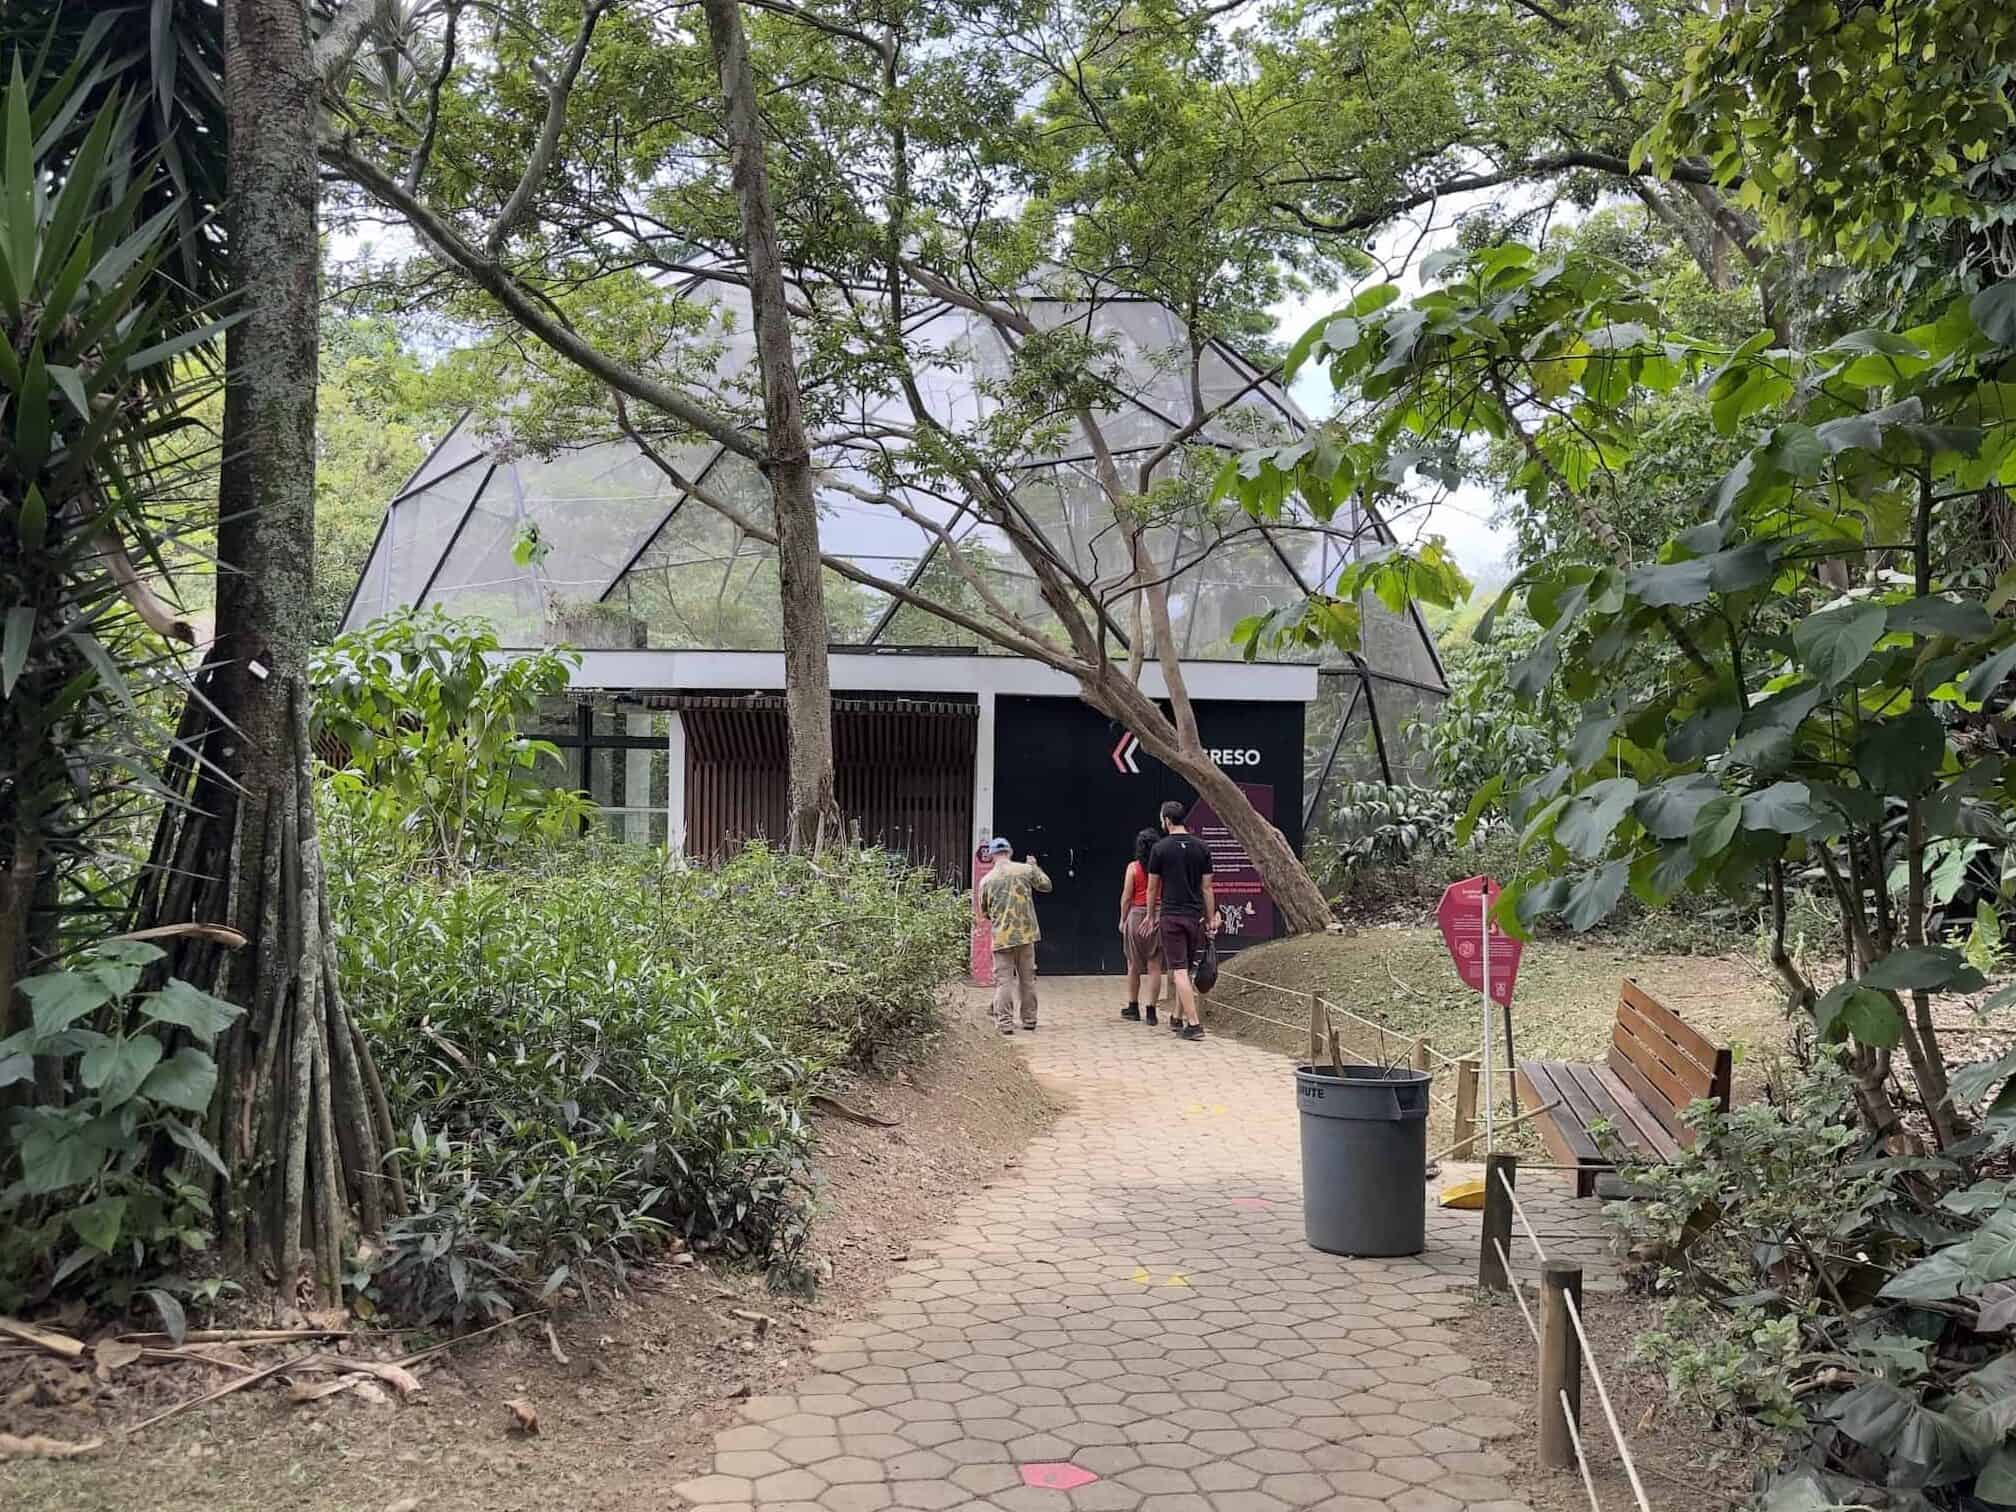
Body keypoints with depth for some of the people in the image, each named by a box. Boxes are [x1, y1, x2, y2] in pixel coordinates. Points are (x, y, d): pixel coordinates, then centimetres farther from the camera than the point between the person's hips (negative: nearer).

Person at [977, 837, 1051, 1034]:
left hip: (1001, 936, -2)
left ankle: (1005, 1021, -6)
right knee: (1027, 978, 13)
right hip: (1026, 933, 2)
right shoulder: (1026, 869, -1)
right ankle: (1029, 1020, 20)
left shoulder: (986, 880, -2)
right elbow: (1046, 885, 15)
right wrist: (1035, 866, 28)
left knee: (1003, 979, 1)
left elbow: (984, 912, 8)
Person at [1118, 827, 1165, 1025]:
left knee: (1134, 965, 13)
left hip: (1137, 915, -1)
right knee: (1154, 966, 3)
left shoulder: (1133, 867, -5)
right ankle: (1151, 1009, 2)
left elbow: (1126, 896, -4)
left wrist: (1123, 919, 7)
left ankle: (1133, 1007, 22)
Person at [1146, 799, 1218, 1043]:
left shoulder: (1161, 848, -5)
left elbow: (1152, 887, 1)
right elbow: (1207, 887, 5)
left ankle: (1194, 1024, -13)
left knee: (1179, 970, -6)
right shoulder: (1202, 847, 4)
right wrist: (1212, 919, 11)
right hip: (1195, 916, 4)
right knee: (1186, 969, 16)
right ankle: (1178, 1018, 24)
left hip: (1171, 916, -4)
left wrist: (1152, 916, 14)